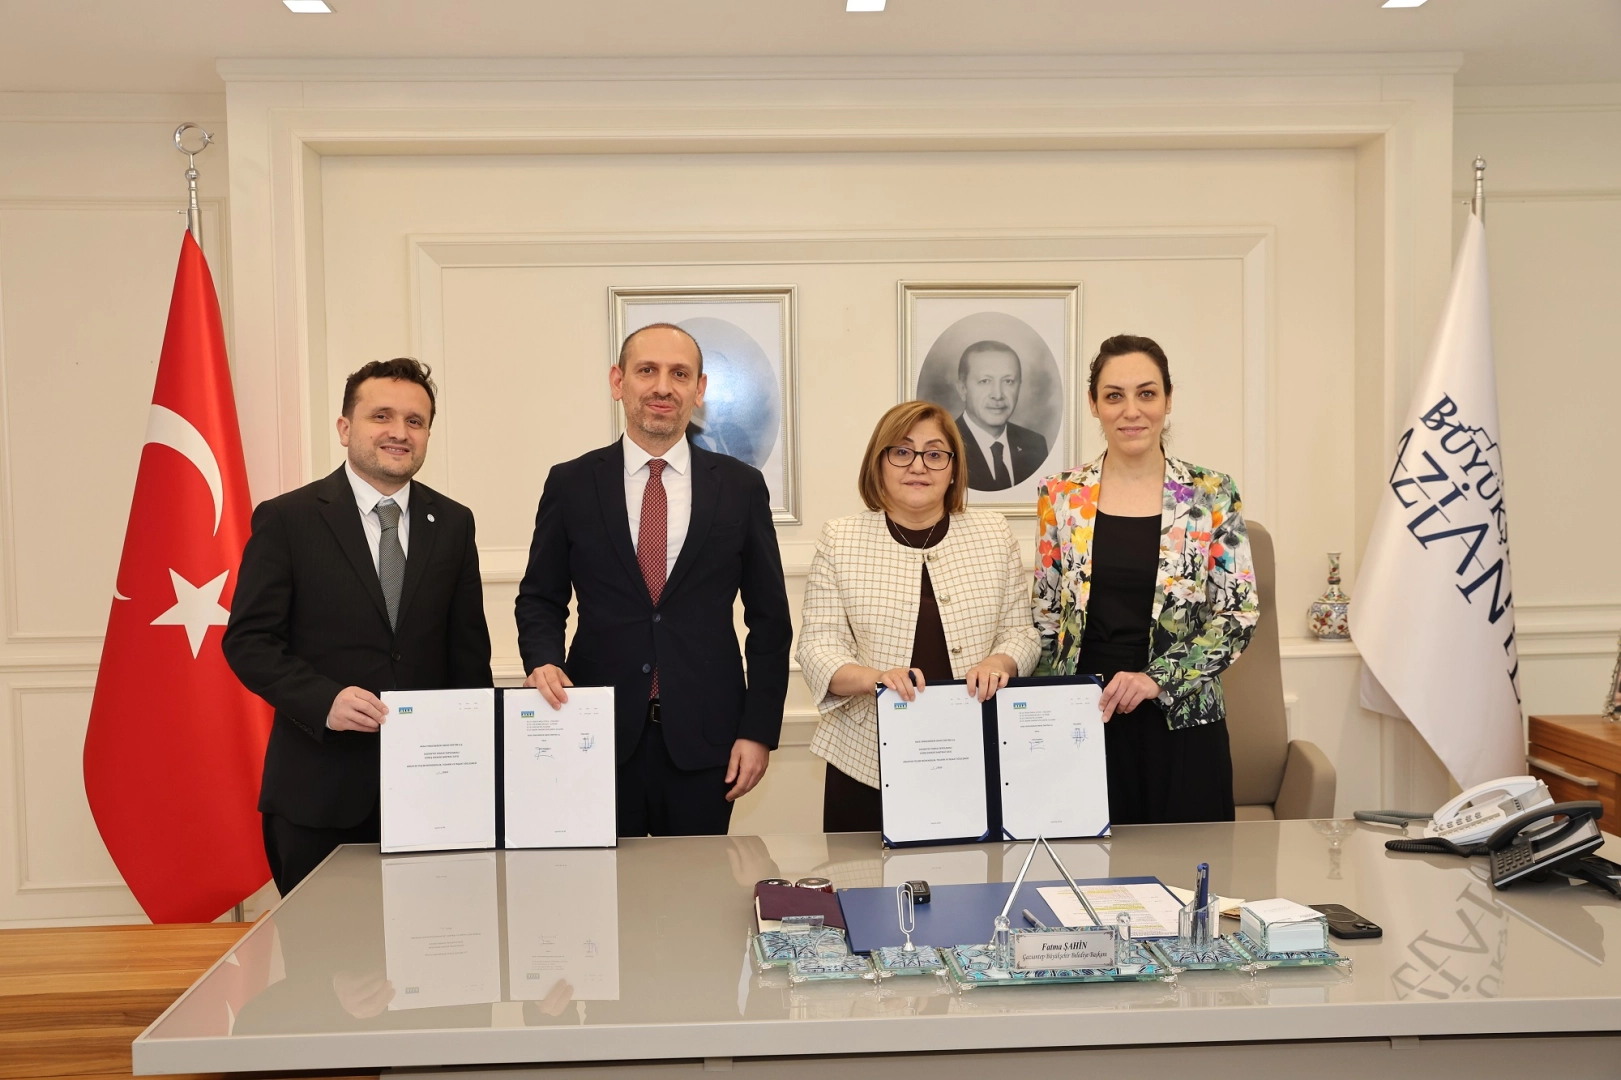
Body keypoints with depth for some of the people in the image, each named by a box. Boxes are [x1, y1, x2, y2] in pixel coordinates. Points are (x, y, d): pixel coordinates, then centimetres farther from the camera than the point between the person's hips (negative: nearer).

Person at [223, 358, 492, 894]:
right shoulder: (286, 519, -1)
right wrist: (325, 701, -20)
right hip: (319, 790, -2)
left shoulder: (453, 523, 8)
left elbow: (469, 650, 10)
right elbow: (248, 641, -4)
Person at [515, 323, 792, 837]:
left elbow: (769, 617, 4)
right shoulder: (570, 484, 3)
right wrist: (544, 661, -12)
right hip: (600, 735, 0)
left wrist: (759, 731, -1)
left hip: (704, 738, 0)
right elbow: (540, 598, 9)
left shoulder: (741, 486, 2)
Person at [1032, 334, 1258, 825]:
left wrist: (1160, 678, -13)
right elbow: (1044, 615, 8)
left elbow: (1240, 613, -3)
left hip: (1180, 721, -1)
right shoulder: (1061, 496, 3)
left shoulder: (1211, 495, -1)